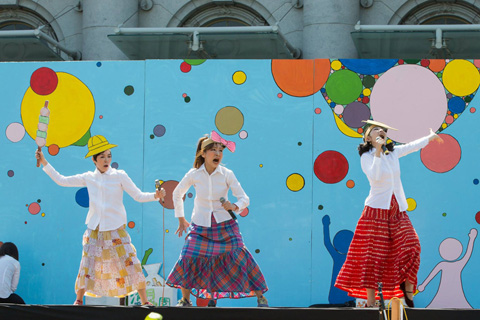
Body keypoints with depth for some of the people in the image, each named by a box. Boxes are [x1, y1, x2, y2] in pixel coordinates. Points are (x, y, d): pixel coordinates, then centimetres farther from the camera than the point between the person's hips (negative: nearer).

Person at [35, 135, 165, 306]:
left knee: (131, 264, -7)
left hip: (116, 230, -2)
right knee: (87, 265, 1)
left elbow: (138, 196, -4)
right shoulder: (88, 178, 5)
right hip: (94, 229, 2)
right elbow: (61, 180, 11)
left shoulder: (119, 176, -2)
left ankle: (144, 301, 2)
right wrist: (44, 163, 9)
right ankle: (79, 300, 19)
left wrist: (155, 196, -23)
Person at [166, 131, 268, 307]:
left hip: (225, 226, -1)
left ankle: (260, 296, 2)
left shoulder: (227, 174, -8)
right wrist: (181, 219, 15)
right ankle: (185, 299, 8)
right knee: (188, 258, -10)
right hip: (200, 226, 1)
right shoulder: (194, 174, -6)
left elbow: (244, 198, -6)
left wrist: (234, 206, -28)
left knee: (240, 257, -10)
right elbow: (177, 194, 11)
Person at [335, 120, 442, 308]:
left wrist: (431, 137, 42)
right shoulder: (366, 157, -3)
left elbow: (413, 146, 30)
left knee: (411, 246, -11)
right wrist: (378, 151, -22)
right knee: (374, 256, -6)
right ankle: (370, 302, -4)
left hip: (398, 211, 5)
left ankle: (408, 289, 8)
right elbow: (375, 176, -20)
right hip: (377, 210, -5)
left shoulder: (393, 153, 13)